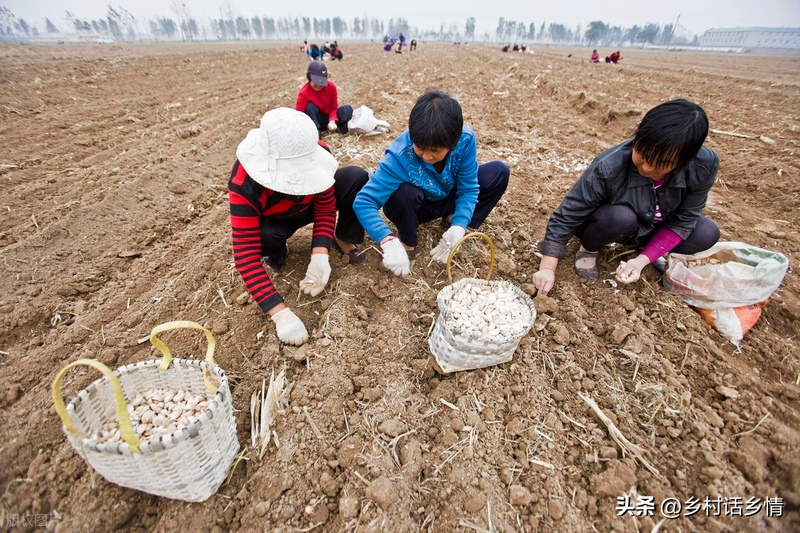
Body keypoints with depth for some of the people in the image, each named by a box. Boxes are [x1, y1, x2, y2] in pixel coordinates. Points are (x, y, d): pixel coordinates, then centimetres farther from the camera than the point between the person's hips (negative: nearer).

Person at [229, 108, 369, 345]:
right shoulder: (244, 185, -38)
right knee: (266, 236, -39)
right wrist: (280, 313, -47)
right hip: (274, 220, -1)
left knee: (356, 177, -22)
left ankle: (344, 240, 0)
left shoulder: (315, 154, -30)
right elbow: (246, 255, -39)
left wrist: (320, 256, -36)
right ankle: (276, 255, 0)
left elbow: (326, 207, -20)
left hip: (309, 206, 2)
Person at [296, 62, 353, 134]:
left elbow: (334, 107, -8)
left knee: (348, 109, -27)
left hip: (330, 118, 2)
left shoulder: (331, 86, -15)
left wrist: (332, 121, -30)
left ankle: (342, 126, 2)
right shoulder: (304, 93, -22)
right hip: (317, 120, -2)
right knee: (310, 107, -36)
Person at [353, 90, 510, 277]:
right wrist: (389, 242, -51)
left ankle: (453, 220, 3)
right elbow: (363, 202, -38)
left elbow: (468, 189, -19)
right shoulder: (400, 155, -36)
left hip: (449, 199, 3)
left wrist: (458, 228, -35)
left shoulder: (465, 139, -28)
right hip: (416, 206, -3)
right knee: (404, 193, -38)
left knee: (499, 172, -13)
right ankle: (407, 240, -7)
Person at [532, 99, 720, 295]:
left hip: (649, 227, 4)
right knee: (621, 217, -35)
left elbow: (683, 220, -13)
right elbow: (567, 215, -31)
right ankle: (589, 249, -3)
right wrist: (548, 268, -32)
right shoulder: (608, 167, -36)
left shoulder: (704, 165, -24)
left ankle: (645, 249, 10)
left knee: (707, 234, -17)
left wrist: (643, 260, -25)